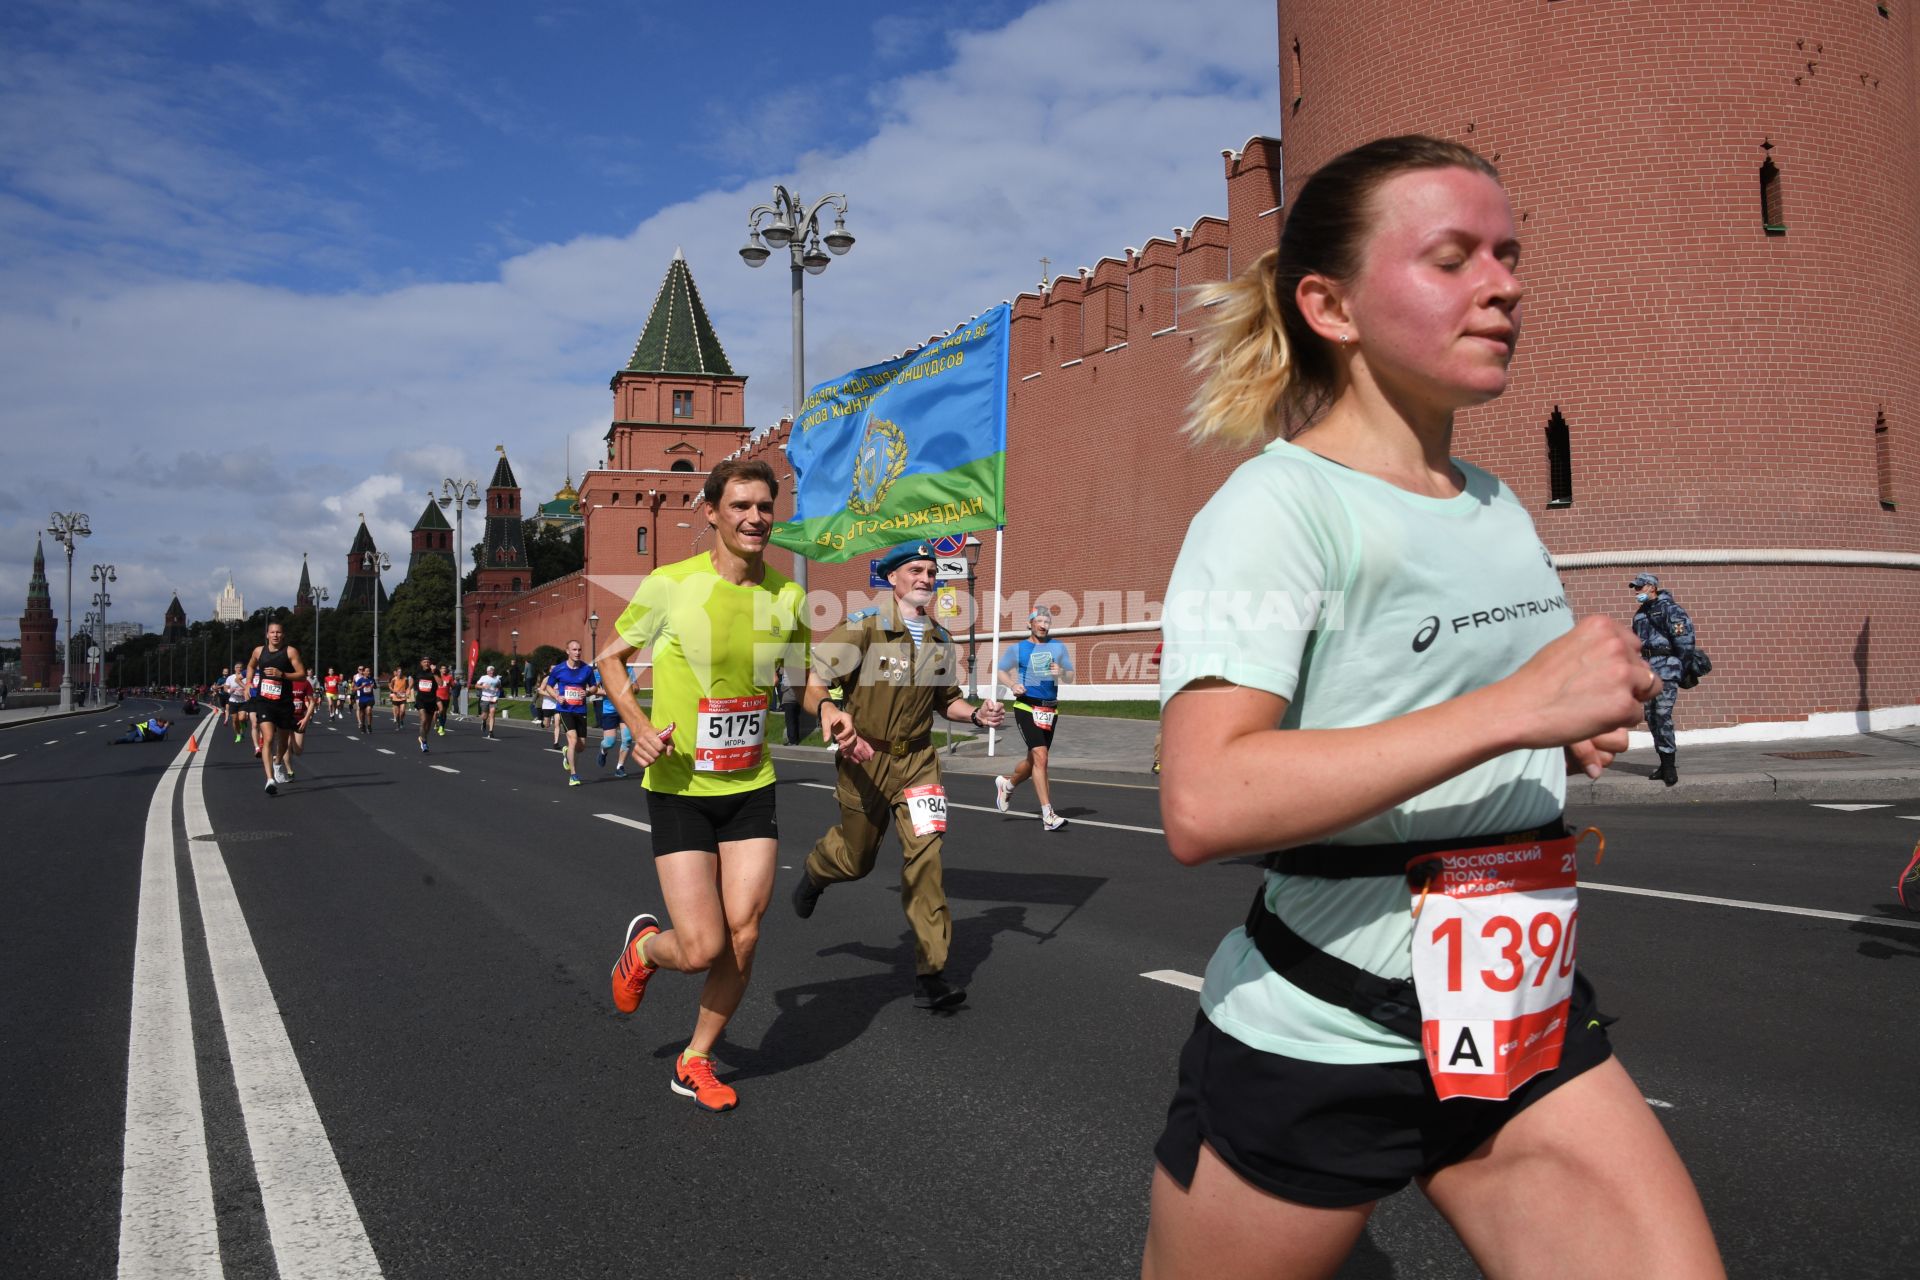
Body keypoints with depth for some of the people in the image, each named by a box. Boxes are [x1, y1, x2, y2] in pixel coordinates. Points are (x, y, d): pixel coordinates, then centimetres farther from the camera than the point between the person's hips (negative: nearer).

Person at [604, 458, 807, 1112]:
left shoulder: (788, 596, 0)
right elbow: (611, 656, 3)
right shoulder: (671, 584, -11)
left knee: (742, 938, 0)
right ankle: (644, 945, 28)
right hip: (679, 787, -3)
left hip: (752, 788, 4)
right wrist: (638, 724, -13)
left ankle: (696, 1061, 26)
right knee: (702, 948, -9)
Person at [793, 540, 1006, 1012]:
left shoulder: (940, 640, 5)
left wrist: (976, 714, -3)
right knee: (856, 859, 12)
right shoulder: (863, 627, -12)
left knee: (925, 854, -11)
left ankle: (931, 975, -7)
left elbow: (946, 699, 19)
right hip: (864, 758, -3)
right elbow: (812, 685, -18)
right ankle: (815, 868, 51)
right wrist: (829, 712, -41)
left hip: (917, 760, 3)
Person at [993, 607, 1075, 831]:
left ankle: (1007, 784, 46)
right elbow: (999, 672, 10)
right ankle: (1048, 816, -19)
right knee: (1040, 757, -18)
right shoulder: (1017, 648, 5)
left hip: (1050, 709, 5)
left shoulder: (1058, 647, 12)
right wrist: (1013, 684, -10)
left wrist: (1061, 673, -11)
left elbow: (1070, 676, 13)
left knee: (1034, 759, 14)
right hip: (1026, 707, -5)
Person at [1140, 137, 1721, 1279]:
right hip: (1312, 1046, -6)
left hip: (1523, 1029, 7)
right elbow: (1204, 807, -30)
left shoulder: (1501, 509, 9)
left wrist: (1574, 738, 5)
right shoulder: (1277, 504, -17)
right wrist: (1514, 708, -29)